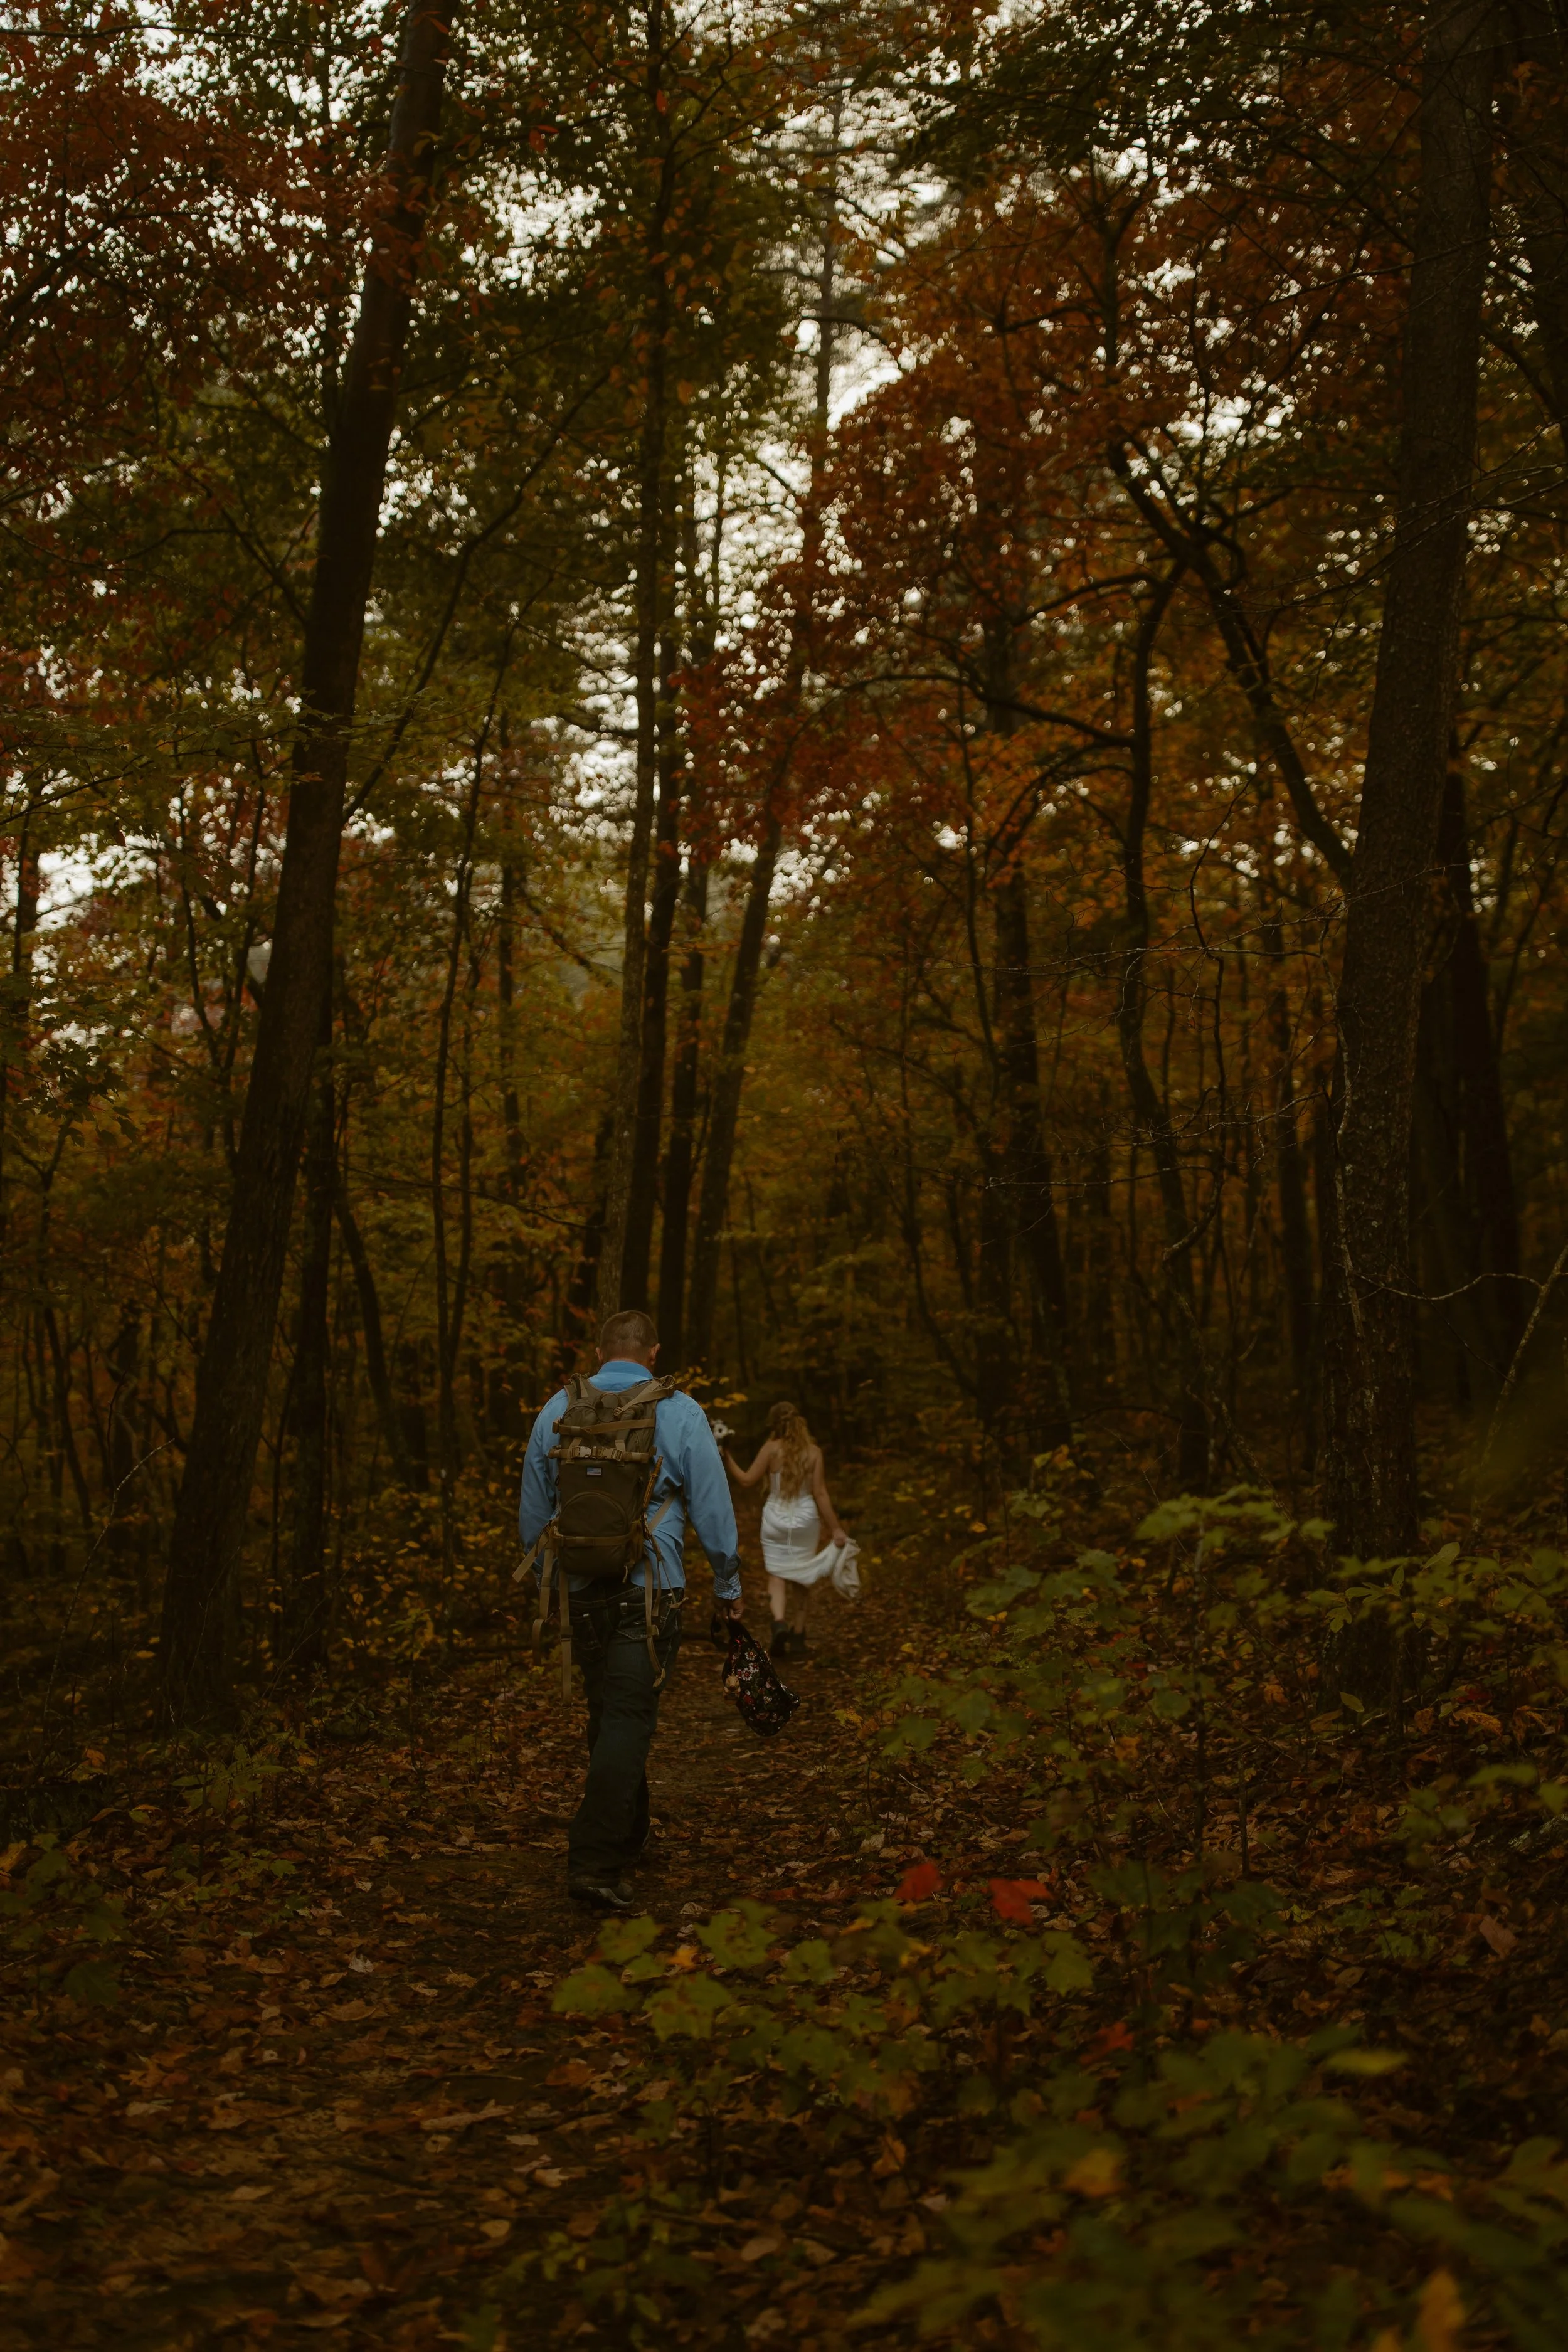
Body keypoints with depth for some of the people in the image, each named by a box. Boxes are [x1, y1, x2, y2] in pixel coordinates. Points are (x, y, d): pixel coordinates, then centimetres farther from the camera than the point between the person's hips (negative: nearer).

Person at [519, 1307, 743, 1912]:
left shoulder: (556, 1411, 7)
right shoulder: (680, 1414, -3)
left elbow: (532, 1514, 14)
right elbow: (712, 1509, 0)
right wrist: (727, 1586, 12)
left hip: (581, 1593, 4)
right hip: (648, 1590, -4)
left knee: (607, 1715, 18)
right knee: (628, 1721, -5)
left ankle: (626, 1838, 32)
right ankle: (594, 1863, -12)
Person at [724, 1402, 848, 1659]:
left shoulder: (771, 1449, -10)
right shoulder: (814, 1452, -6)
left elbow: (747, 1480, -6)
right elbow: (820, 1493, -9)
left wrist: (727, 1459, 6)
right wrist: (835, 1529, -5)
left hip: (776, 1519, -1)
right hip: (805, 1520, 1)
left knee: (776, 1577, 7)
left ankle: (779, 1623, -17)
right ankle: (798, 1638, 15)